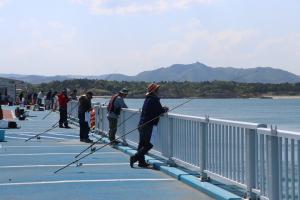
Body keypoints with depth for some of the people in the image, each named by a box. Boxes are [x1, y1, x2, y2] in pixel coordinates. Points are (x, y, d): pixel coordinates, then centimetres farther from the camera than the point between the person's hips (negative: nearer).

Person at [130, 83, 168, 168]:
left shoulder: (148, 98, 15)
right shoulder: (154, 99, -13)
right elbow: (160, 111, -13)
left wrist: (163, 109, 11)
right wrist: (165, 109, 7)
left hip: (142, 124, 9)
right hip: (147, 125, -9)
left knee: (142, 143, 12)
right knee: (147, 145, -5)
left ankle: (141, 162, 16)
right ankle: (134, 157, -12)